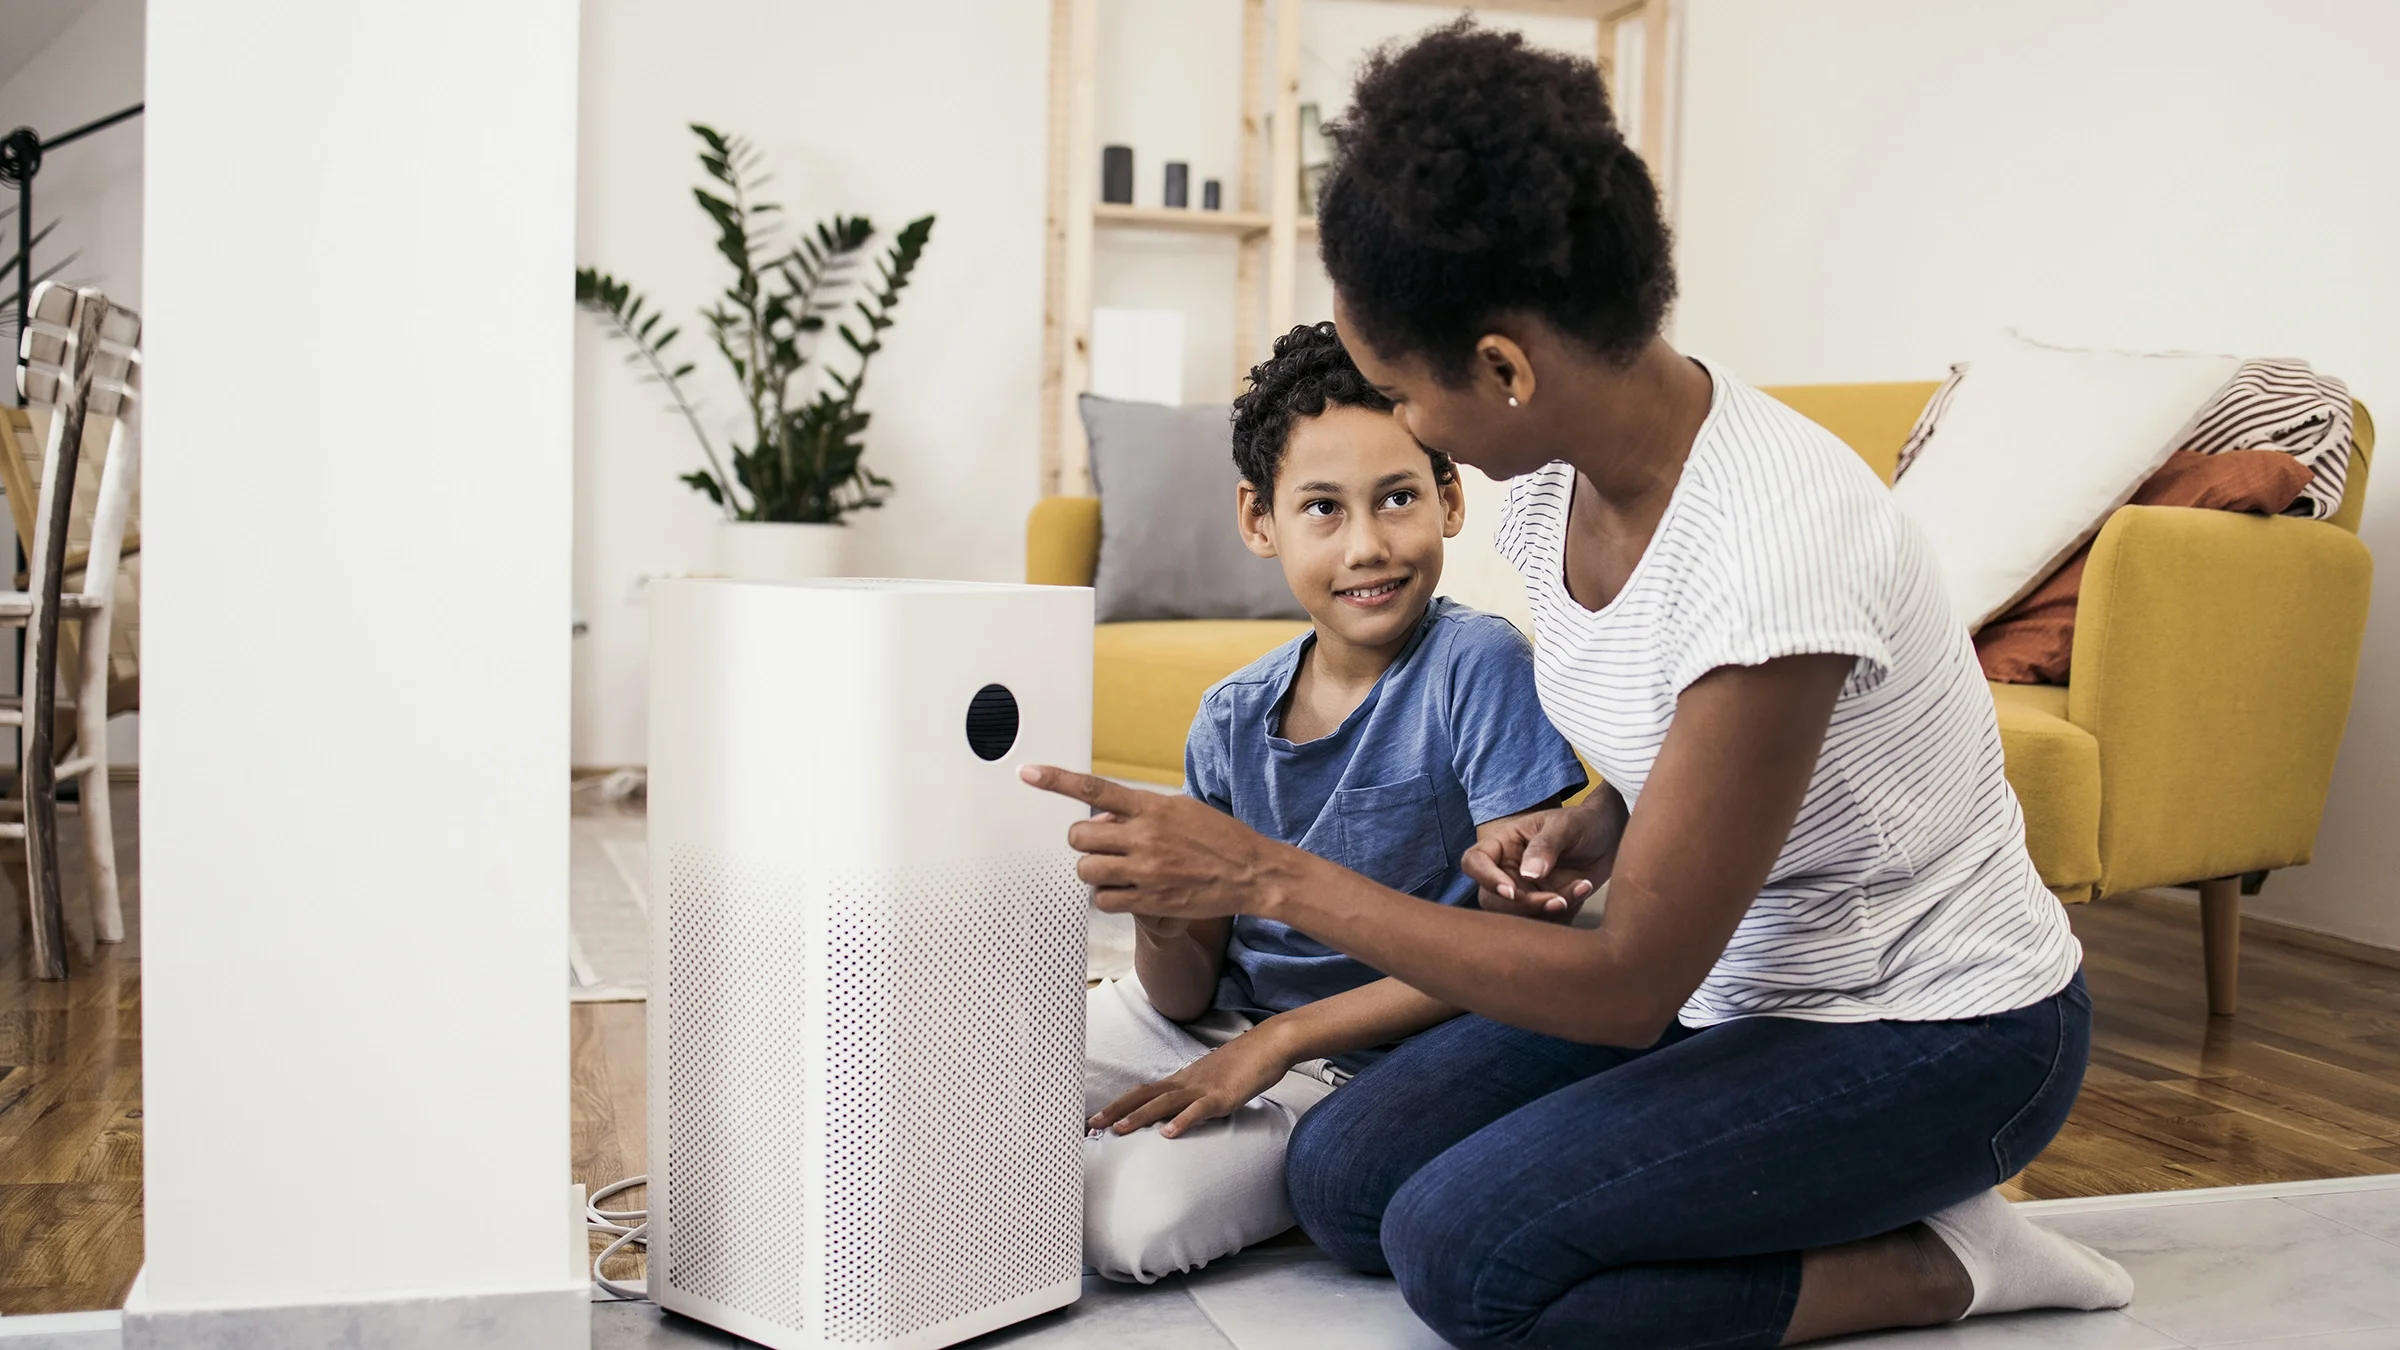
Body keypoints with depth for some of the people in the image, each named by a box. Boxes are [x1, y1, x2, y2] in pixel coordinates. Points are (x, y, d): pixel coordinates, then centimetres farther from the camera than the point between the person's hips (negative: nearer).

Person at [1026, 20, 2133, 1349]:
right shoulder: (1554, 473, -5)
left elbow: (1630, 986, -27)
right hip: (1727, 973, 9)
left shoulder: (1774, 552, -32)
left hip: (1938, 1034, -8)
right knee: (1342, 1177, -3)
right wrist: (1588, 828, -9)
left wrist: (1267, 876, -27)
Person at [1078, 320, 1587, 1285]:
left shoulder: (1480, 666, -15)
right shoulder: (1230, 718, -1)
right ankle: (1111, 1140, 19)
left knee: (1136, 1221, -27)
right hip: (1209, 1023, 5)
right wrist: (1158, 919, -23)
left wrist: (1280, 1040, -19)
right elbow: (1186, 993, 2)